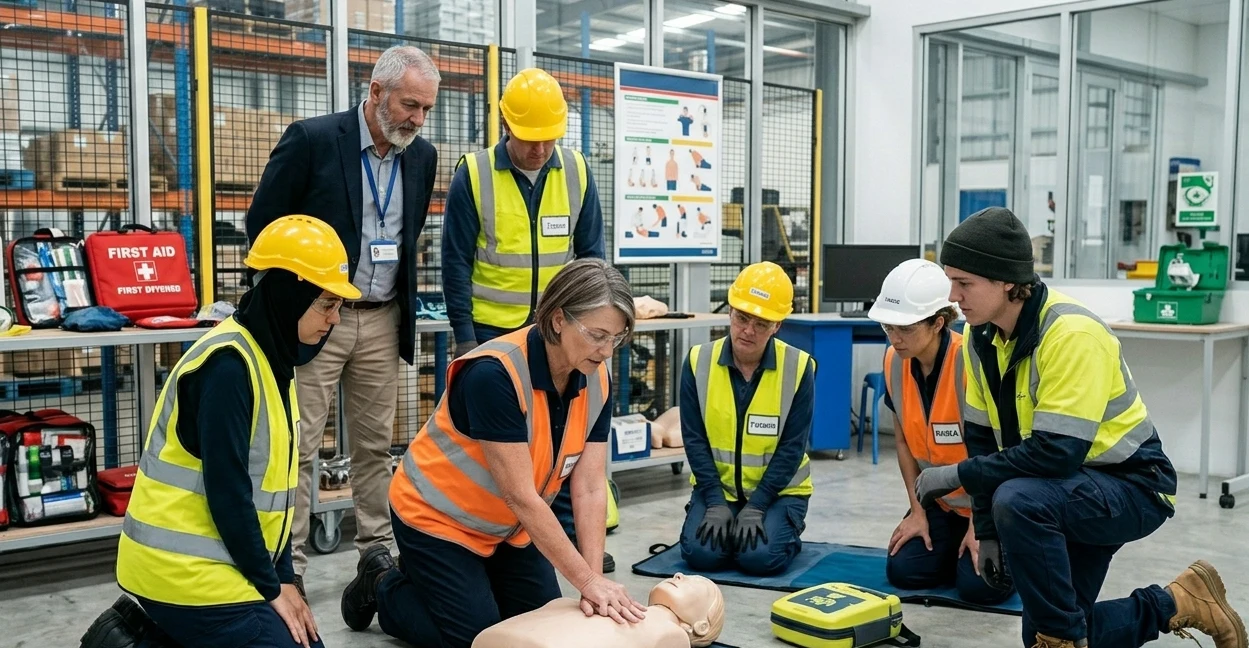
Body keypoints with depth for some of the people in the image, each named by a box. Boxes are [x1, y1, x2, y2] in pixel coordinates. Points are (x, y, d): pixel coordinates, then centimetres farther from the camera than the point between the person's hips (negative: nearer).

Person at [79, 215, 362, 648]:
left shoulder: (271, 358, 8)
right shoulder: (228, 364, -20)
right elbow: (226, 490, -20)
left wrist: (284, 578, 7)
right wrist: (270, 586, -11)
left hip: (215, 563, 9)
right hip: (186, 569, -9)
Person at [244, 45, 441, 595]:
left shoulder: (422, 157, 5)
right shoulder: (311, 139, -11)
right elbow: (262, 223, -6)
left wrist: (403, 297, 12)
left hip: (382, 322, 5)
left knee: (375, 444, 11)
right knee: (298, 446, 0)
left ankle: (378, 550, 23)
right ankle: (287, 564, 9)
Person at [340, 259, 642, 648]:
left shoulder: (596, 380, -13)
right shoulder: (495, 374, -34)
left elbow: (590, 488, -13)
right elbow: (522, 496, -33)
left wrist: (595, 580, -22)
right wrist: (588, 581, -29)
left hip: (509, 527, 7)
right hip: (439, 517, -7)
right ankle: (382, 587, 20)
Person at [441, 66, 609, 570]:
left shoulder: (576, 171, -1)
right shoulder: (473, 174, -9)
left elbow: (590, 253, 5)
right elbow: (456, 260, -6)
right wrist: (464, 335, -8)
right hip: (493, 329, -2)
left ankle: (567, 532, 19)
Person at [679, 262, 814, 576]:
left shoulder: (798, 368, -14)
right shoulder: (698, 361, -9)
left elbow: (792, 447, -13)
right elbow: (694, 439, -8)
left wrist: (756, 506, -19)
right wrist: (716, 502, -16)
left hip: (777, 490, -1)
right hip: (717, 486, 2)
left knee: (760, 556, -22)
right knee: (701, 553, -19)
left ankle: (788, 529, 12)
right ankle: (721, 520, 14)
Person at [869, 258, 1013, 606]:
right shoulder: (894, 361, -8)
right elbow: (904, 441, 2)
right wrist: (917, 511, -1)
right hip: (939, 502, 5)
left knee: (978, 586, -18)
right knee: (903, 570, -9)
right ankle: (956, 547, 20)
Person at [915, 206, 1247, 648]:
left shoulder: (1072, 333, -27)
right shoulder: (981, 336, -4)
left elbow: (1057, 452, -32)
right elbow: (983, 439, 3)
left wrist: (959, 475, -25)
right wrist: (988, 532, 0)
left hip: (1131, 485, -8)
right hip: (1067, 492, 8)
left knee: (1018, 501, -36)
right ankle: (1175, 605, 23)